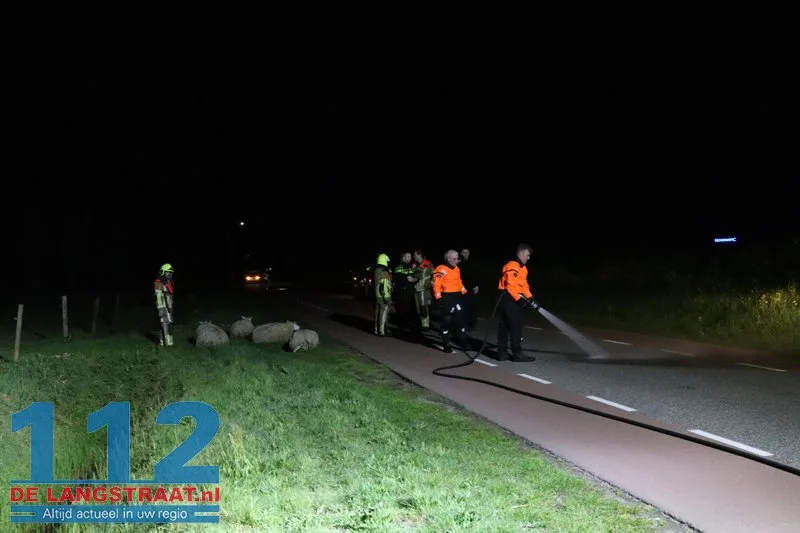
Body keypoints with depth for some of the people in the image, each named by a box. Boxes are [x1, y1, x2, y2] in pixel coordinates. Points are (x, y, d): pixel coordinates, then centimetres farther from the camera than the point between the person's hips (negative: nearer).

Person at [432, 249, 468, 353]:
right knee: (447, 321, 0)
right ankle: (446, 345, 10)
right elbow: (436, 285, -18)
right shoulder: (441, 270, -14)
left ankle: (463, 343, 21)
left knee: (460, 319, 12)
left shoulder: (457, 269, 12)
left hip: (456, 297, 7)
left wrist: (464, 293, 19)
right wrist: (439, 299, -20)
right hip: (446, 298, -7)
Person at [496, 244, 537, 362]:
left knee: (504, 326, 11)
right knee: (515, 327, -7)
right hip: (508, 299, -10)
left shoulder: (523, 268, 17)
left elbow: (524, 285, 18)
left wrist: (530, 298, 4)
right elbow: (510, 285, -22)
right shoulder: (512, 266, -15)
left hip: (514, 299, 10)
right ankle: (517, 354, -3)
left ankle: (502, 352, 15)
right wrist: (519, 299, -23)